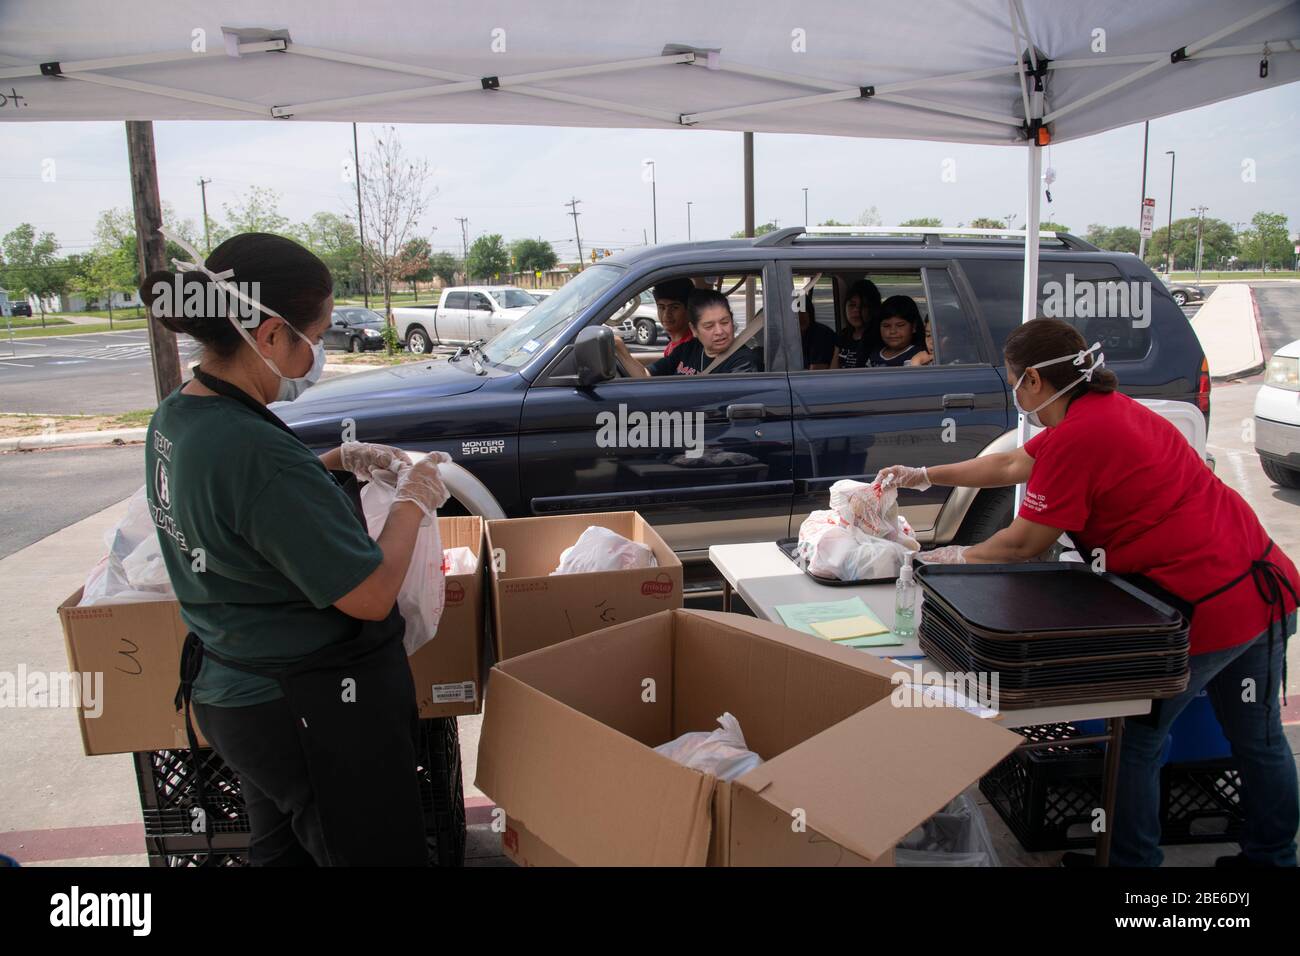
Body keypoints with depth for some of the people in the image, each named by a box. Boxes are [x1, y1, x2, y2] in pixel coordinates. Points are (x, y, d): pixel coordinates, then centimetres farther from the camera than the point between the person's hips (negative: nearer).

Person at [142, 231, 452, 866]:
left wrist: (337, 462, 6)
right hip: (315, 715, -9)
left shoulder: (175, 417, -2)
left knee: (281, 848, 28)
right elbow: (369, 595, -26)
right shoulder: (255, 449, -31)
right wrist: (414, 499, -11)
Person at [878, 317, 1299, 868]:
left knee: (1137, 741, 10)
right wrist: (925, 476, 26)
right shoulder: (1109, 408, 11)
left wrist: (959, 557, 8)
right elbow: (1011, 465, 21)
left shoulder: (1077, 436, -19)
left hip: (1206, 610, -10)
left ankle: (1131, 859, 25)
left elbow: (1024, 543, -10)